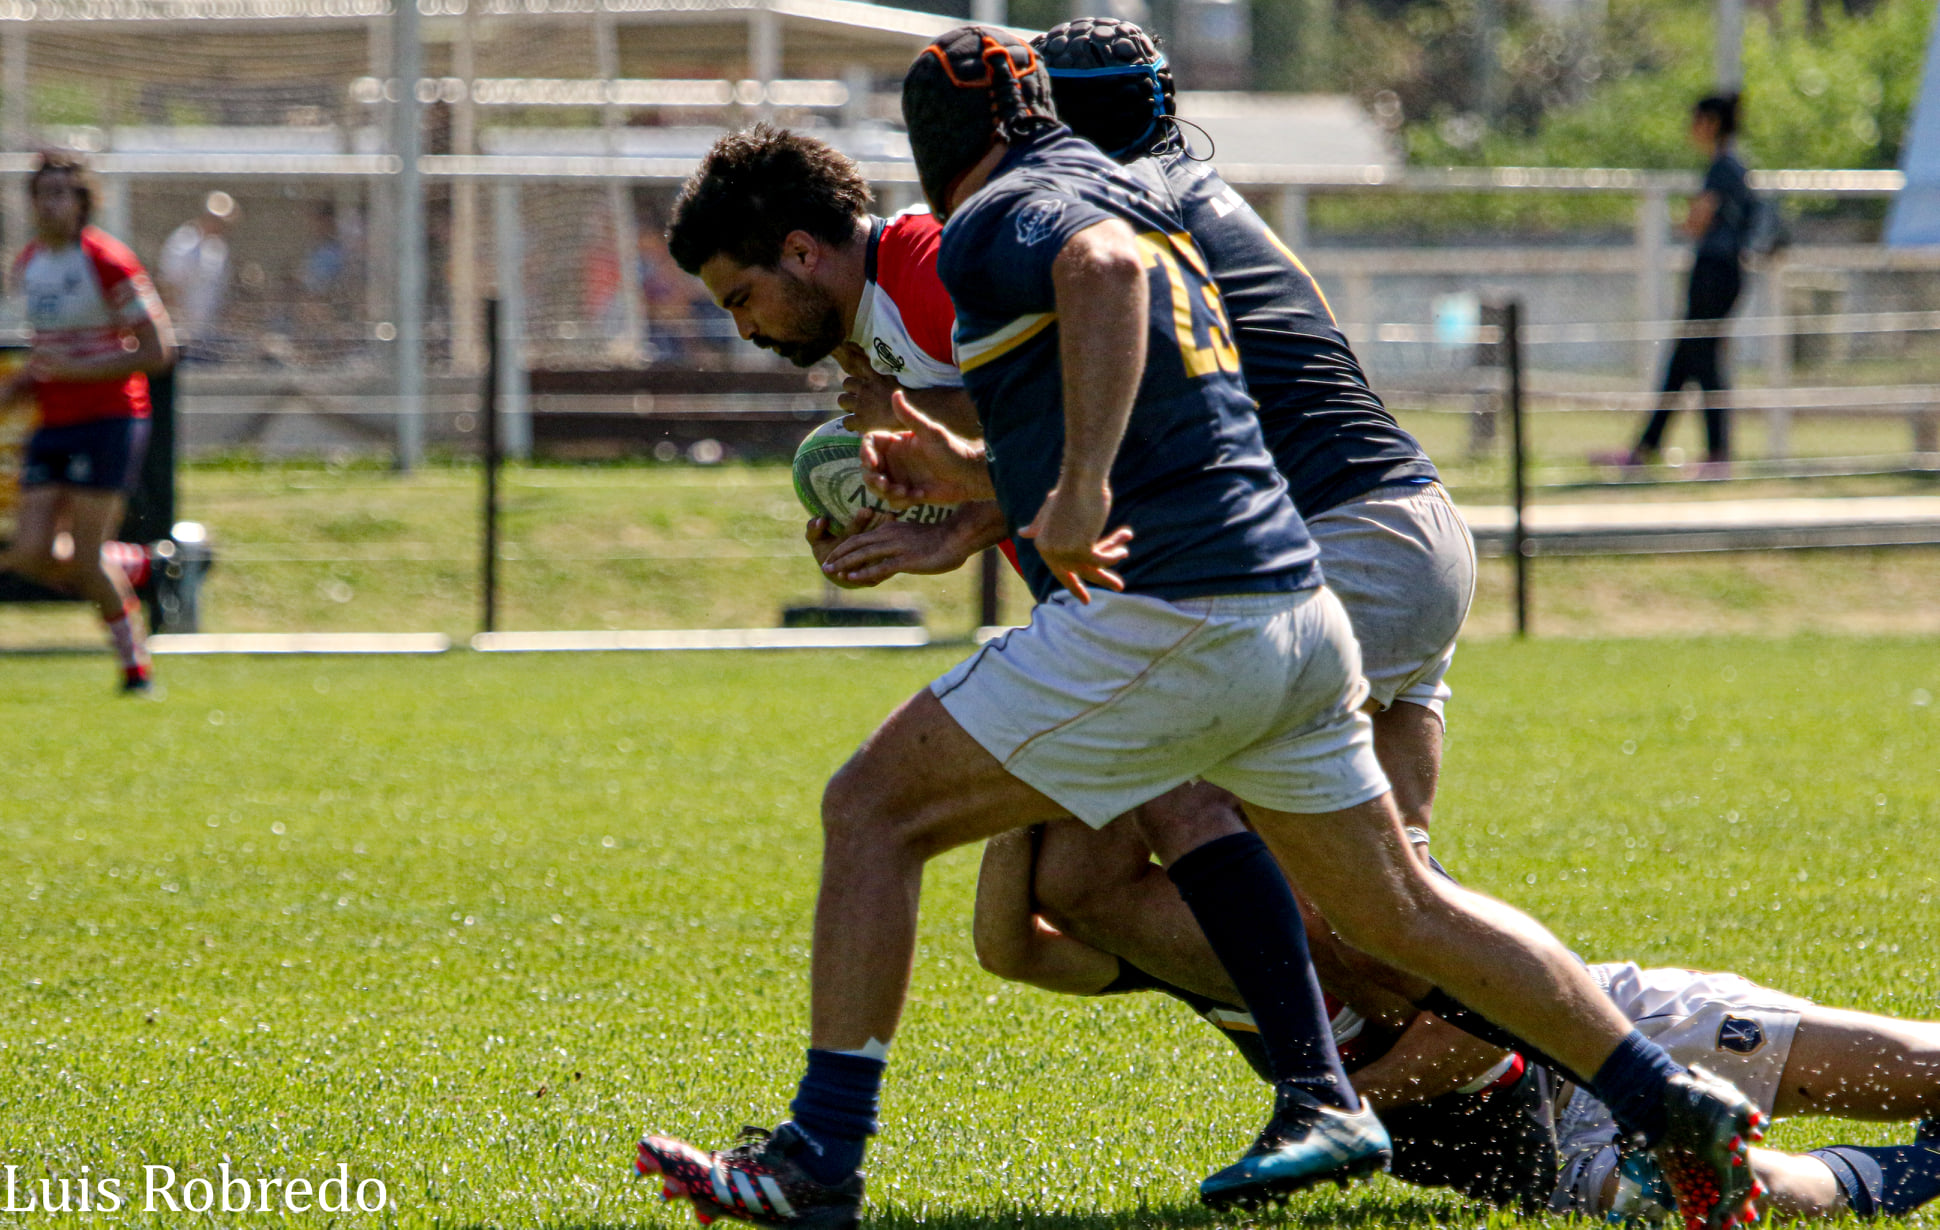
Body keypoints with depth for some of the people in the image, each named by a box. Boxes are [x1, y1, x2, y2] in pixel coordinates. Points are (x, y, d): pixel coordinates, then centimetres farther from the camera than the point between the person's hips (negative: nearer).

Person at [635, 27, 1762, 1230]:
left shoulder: (1004, 215, -3)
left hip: (1161, 624, -8)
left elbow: (1102, 265, -28)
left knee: (875, 808, 0)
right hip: (1295, 608, 8)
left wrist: (1078, 490, -32)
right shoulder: (1141, 202, 25)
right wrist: (972, 475, 28)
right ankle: (1675, 1106, 15)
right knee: (1401, 909, 18)